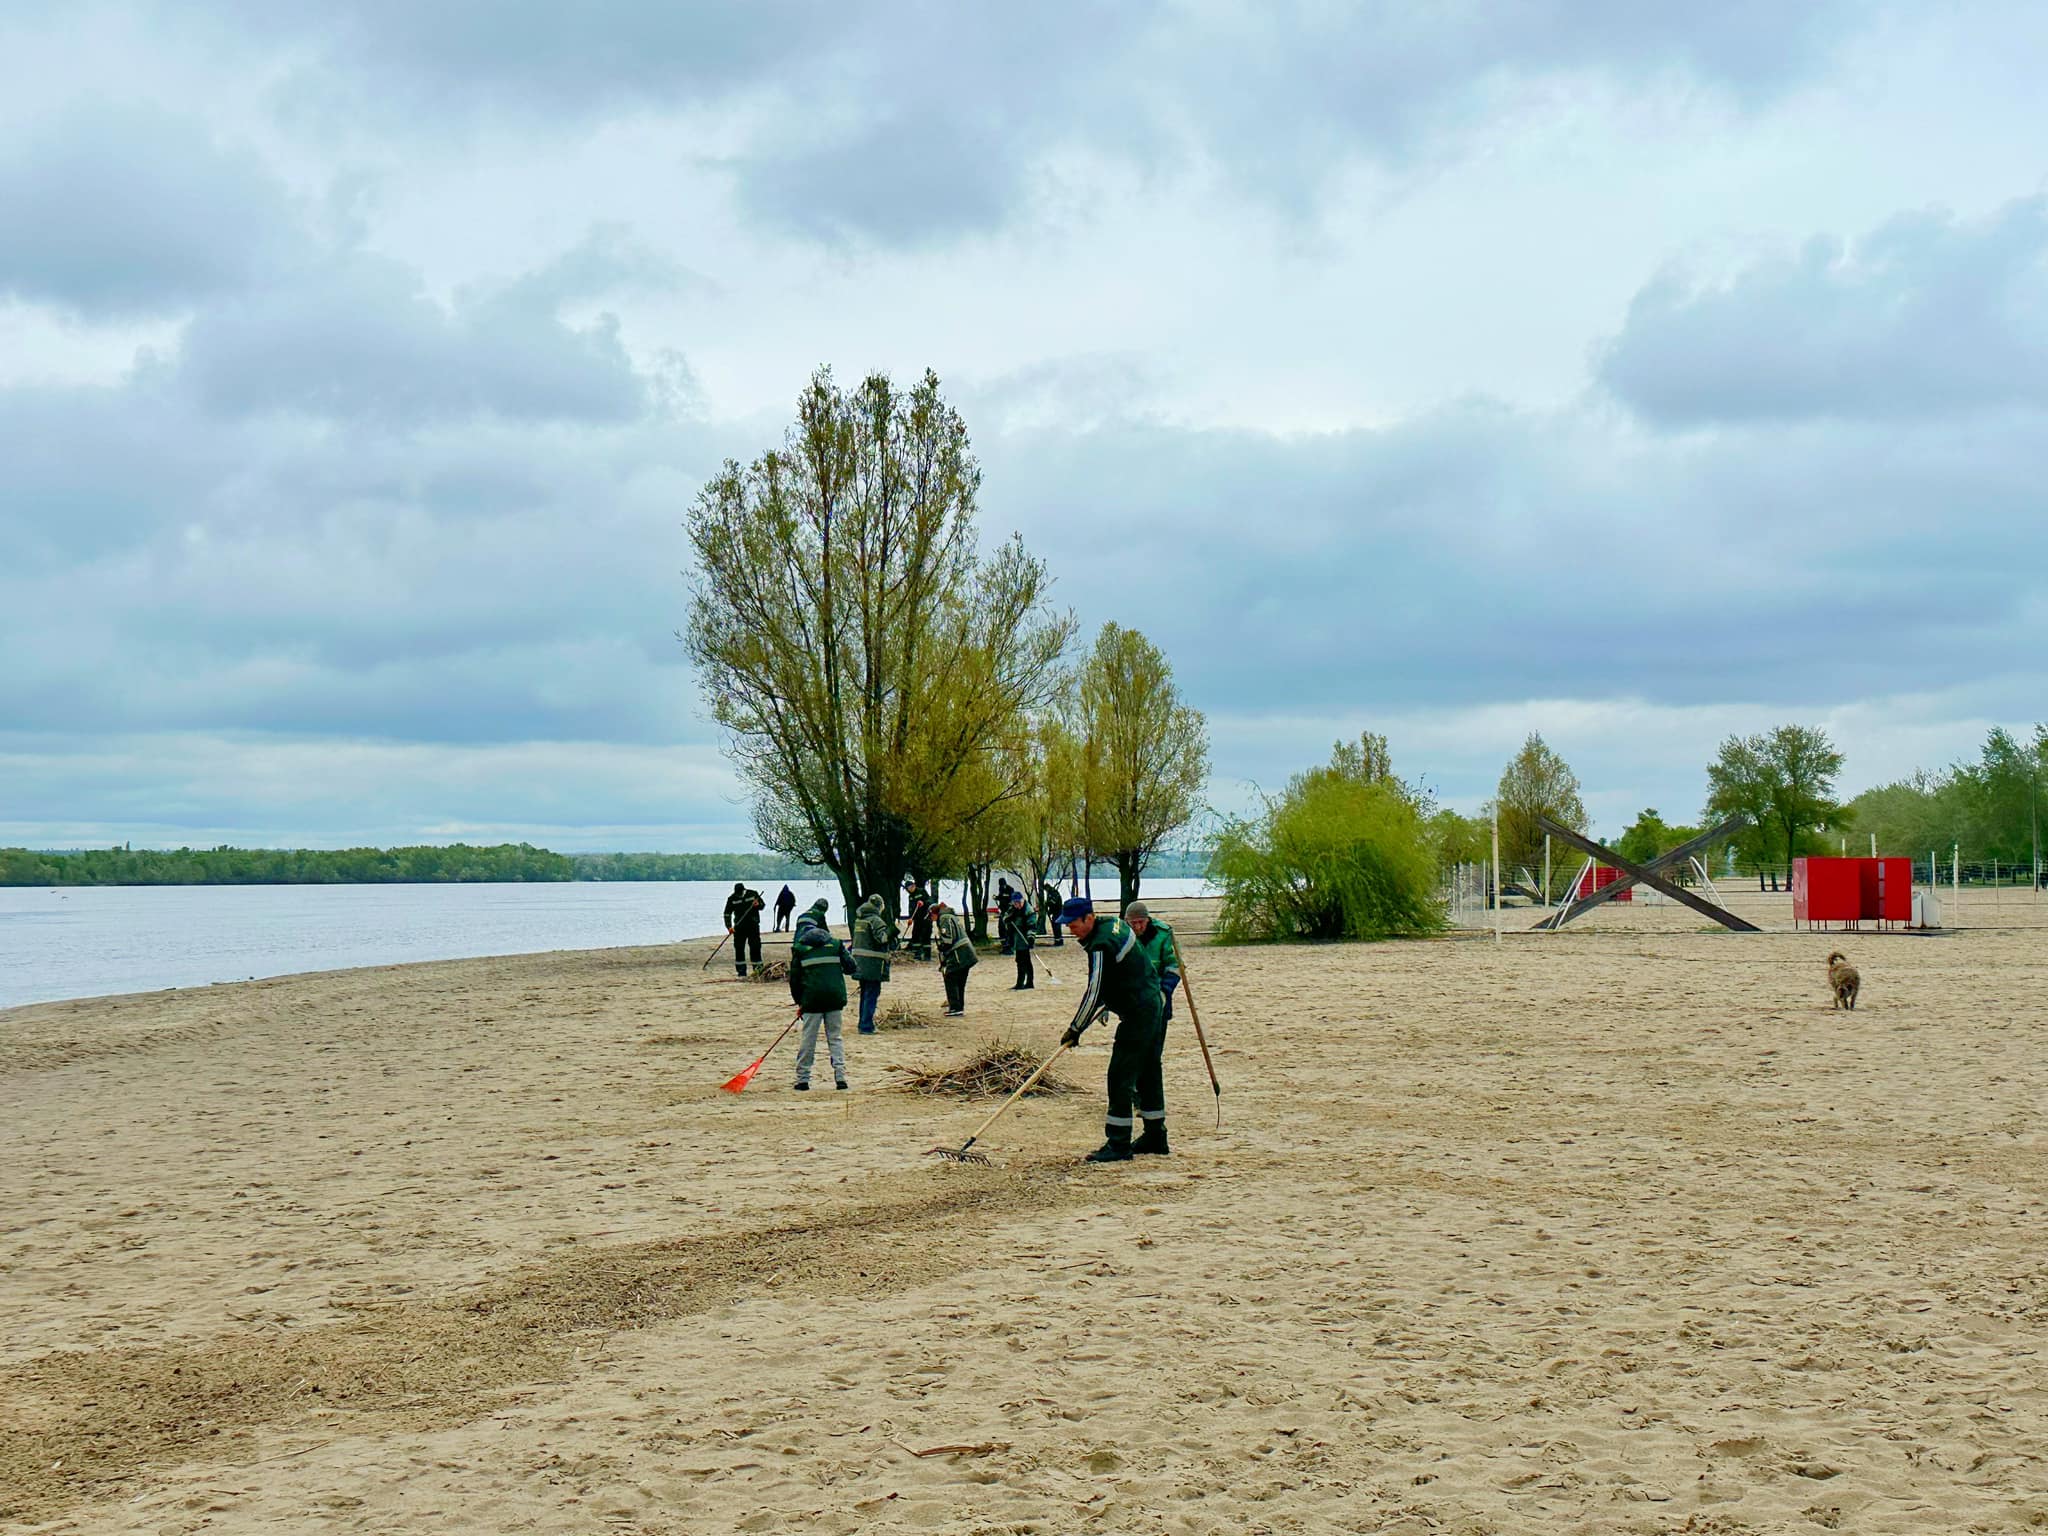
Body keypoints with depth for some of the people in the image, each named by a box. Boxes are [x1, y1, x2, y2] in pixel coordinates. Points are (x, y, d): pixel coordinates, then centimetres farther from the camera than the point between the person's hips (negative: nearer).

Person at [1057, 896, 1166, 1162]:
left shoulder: (1101, 946, -22)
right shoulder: (1114, 923, 7)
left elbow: (1094, 993, -20)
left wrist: (1075, 1030, -12)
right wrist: (1107, 1004, 21)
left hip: (1137, 1013, -10)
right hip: (1152, 1005, 10)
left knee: (1121, 1076, -9)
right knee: (1148, 1072, 16)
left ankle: (1118, 1144, -8)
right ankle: (1155, 1136, 24)